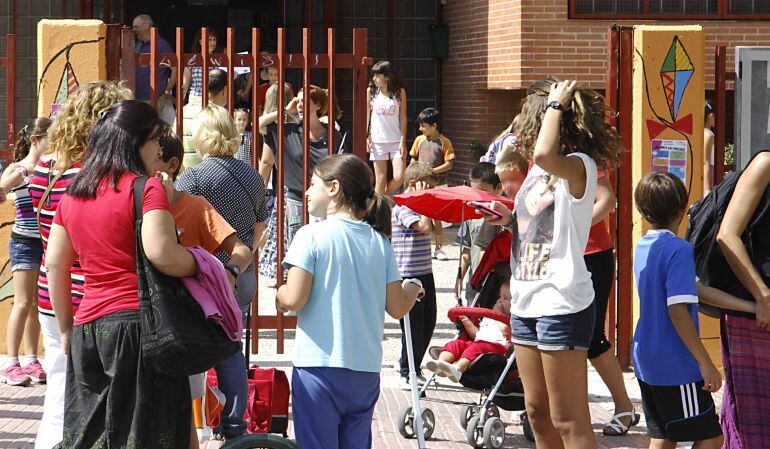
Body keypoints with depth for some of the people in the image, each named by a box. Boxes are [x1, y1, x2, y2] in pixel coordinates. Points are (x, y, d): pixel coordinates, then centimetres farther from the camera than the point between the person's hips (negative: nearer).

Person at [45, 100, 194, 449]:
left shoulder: (72, 194, 13)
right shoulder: (146, 188, -8)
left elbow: (54, 264, 15)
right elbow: (160, 253, -22)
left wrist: (66, 328, 21)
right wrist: (198, 266, -4)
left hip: (87, 328, 7)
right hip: (139, 320, -6)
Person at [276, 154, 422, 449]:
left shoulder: (312, 236, -8)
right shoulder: (379, 240, 6)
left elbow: (294, 300, -15)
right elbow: (397, 308, 7)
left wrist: (279, 294, 8)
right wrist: (412, 288, 28)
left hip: (318, 367, -5)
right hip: (366, 369, 5)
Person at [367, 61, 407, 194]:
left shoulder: (400, 92, 1)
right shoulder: (371, 91, 3)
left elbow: (403, 118, 2)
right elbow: (367, 115, 7)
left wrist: (403, 141, -3)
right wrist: (366, 137, -1)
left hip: (396, 141, 0)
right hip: (377, 141, 0)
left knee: (399, 177, -9)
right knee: (380, 179, 0)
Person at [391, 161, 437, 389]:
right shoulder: (403, 208, -14)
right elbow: (424, 226, -29)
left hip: (425, 274, 9)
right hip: (409, 276, -9)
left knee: (428, 324, 14)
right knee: (413, 326, -2)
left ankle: (413, 367, 28)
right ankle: (406, 374, 9)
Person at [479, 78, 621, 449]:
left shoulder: (580, 166, -14)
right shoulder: (539, 169, 13)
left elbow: (544, 154, -38)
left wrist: (556, 104, -22)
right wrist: (509, 218, 10)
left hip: (562, 305, -9)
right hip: (526, 303, 9)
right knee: (537, 412, 16)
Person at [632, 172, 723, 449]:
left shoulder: (643, 247, 10)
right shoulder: (679, 249, -16)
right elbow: (678, 309, -23)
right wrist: (705, 363, -20)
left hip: (646, 361, 8)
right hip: (676, 365, -8)